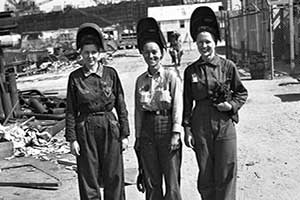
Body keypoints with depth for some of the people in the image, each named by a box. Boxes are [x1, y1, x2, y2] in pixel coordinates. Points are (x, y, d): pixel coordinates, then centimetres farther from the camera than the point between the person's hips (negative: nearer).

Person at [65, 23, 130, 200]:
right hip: (86, 130, 0)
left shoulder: (111, 73, -1)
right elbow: (71, 110, 1)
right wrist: (72, 138, -3)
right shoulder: (75, 77, -1)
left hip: (110, 128, 0)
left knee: (114, 177, 7)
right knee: (88, 179, 8)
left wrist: (124, 134, 0)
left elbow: (121, 106, 2)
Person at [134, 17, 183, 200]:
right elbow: (138, 110, 11)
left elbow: (178, 106, -8)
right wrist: (137, 137, 9)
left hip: (167, 129, -4)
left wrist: (176, 135, -14)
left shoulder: (171, 76, -4)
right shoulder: (140, 80, 8)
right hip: (147, 133, 4)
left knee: (172, 182, 1)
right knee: (152, 182, 10)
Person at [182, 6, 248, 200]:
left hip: (225, 124, -1)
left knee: (226, 173, 2)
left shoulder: (228, 66, -1)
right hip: (201, 127, 1)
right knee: (205, 176, 10)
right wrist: (187, 129, 2)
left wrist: (232, 105, -9)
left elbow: (242, 93, 9)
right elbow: (187, 102, 6)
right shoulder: (191, 71, 2)